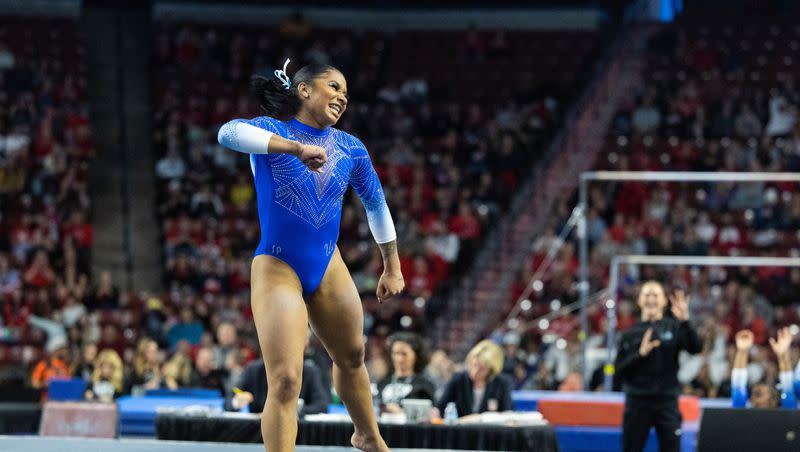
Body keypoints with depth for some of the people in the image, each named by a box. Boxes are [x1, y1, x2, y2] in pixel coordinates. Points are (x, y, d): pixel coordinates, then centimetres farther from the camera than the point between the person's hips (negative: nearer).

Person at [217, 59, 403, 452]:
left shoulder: (350, 149, 3)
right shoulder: (271, 131, -10)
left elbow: (376, 204, 18)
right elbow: (228, 133, -33)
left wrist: (392, 267, 23)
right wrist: (295, 147, -41)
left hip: (328, 268, 6)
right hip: (277, 268, -6)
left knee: (351, 358, 24)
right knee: (285, 381, -16)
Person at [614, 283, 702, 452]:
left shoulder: (673, 327, 4)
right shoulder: (630, 334, 7)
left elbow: (696, 348, -12)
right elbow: (619, 370, 1)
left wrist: (684, 321, -25)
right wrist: (640, 354, -14)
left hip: (667, 401, -1)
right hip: (637, 401, 1)